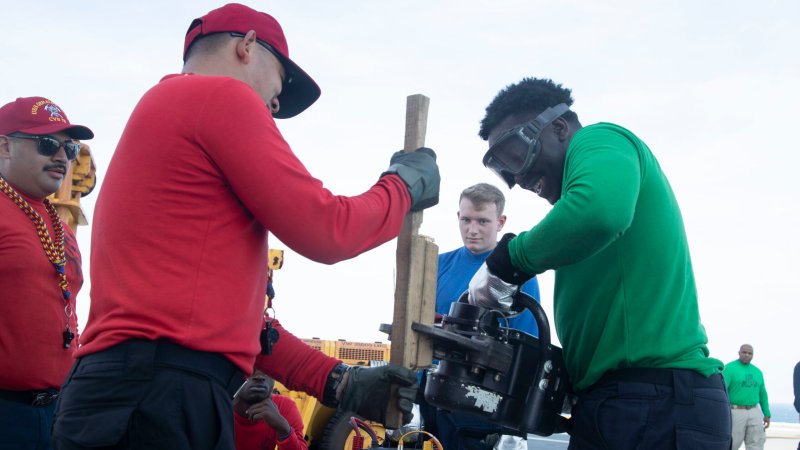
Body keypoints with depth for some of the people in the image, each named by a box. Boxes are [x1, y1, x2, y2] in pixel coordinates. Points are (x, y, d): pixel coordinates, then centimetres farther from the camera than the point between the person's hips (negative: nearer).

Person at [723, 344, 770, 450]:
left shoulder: (757, 372, 12)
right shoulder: (729, 368, -7)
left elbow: (762, 394, 19)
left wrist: (767, 414, 14)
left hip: (754, 413, 5)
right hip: (735, 413, -5)